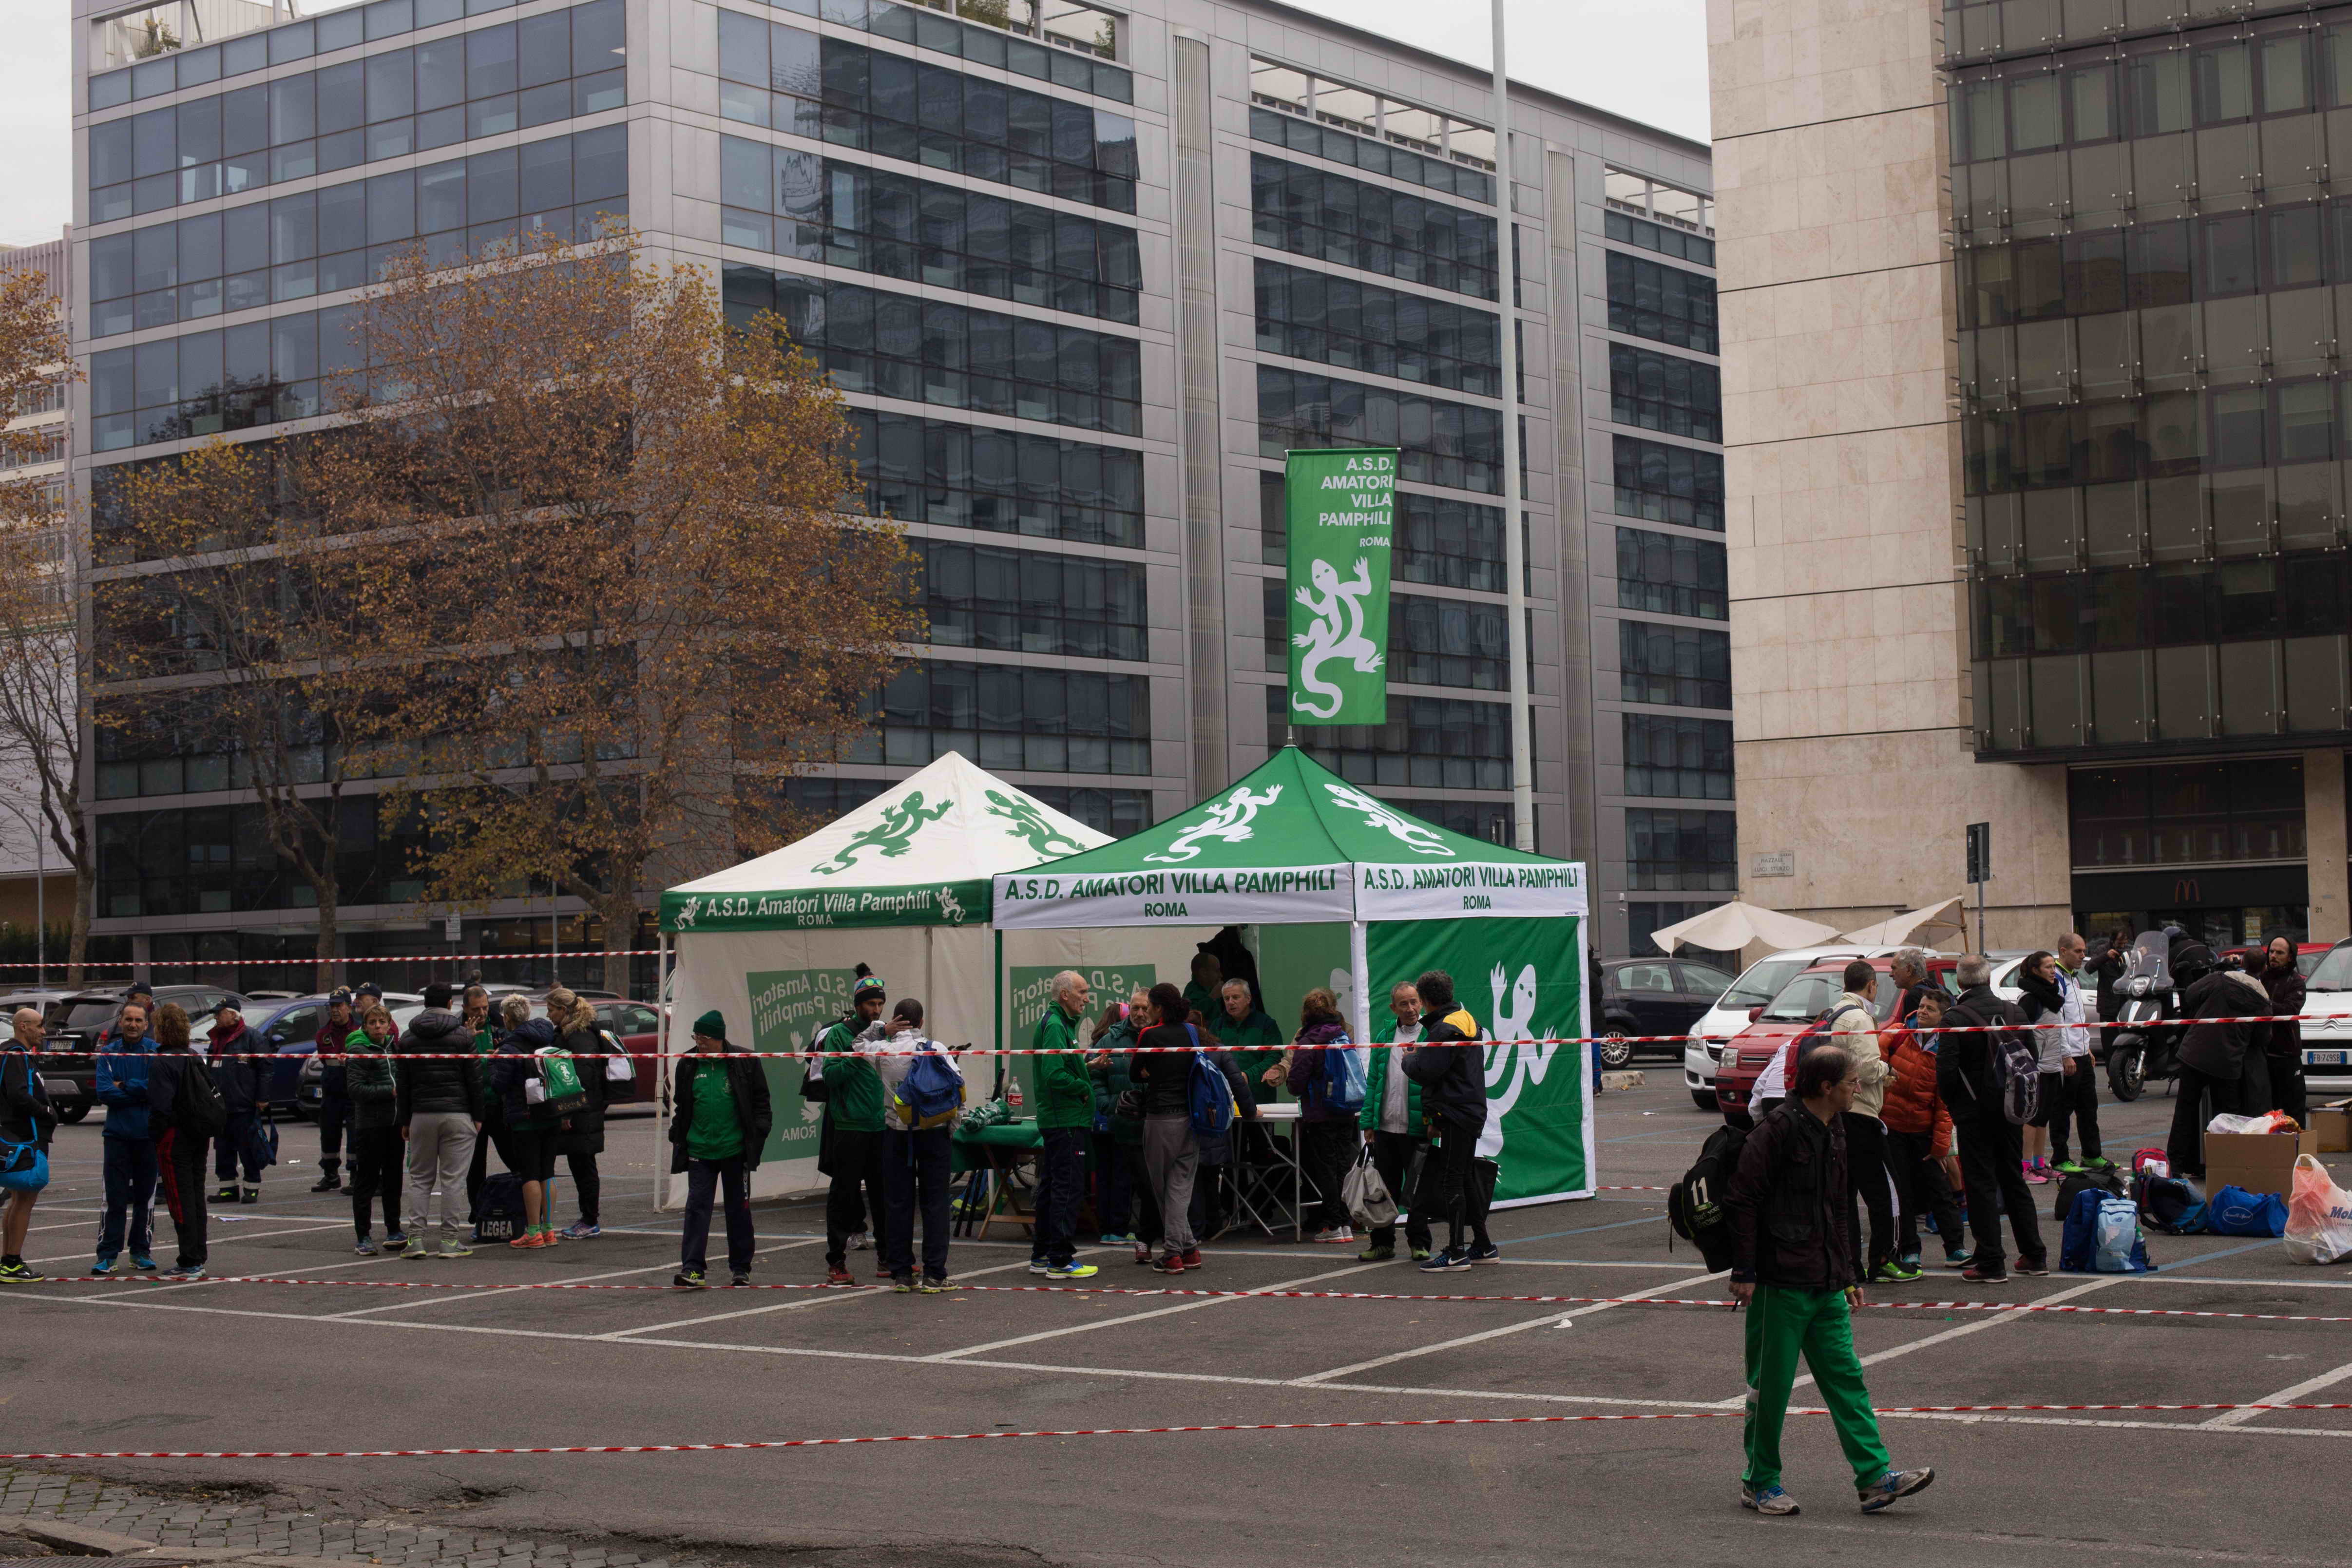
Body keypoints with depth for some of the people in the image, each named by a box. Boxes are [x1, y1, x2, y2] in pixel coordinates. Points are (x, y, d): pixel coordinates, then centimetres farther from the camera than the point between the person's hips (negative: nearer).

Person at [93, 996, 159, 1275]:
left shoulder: (156, 1052, 0)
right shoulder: (109, 1053, 3)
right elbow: (103, 1092, -8)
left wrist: (124, 1087, -11)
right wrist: (139, 1092, -12)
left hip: (148, 1135, 0)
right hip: (117, 1134, 0)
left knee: (146, 1196, 8)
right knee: (115, 1198, -2)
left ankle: (141, 1251, 17)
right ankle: (107, 1254, 1)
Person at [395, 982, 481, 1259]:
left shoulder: (408, 1038, 8)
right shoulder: (463, 1035, -2)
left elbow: (402, 1084, 9)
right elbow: (475, 1080, -2)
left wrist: (404, 1121, 13)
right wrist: (478, 1117, 5)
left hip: (421, 1116, 3)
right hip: (457, 1115, -3)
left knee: (420, 1179, 9)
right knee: (453, 1179, -1)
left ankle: (416, 1238, 0)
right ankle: (450, 1240, -2)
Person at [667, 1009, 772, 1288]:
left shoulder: (744, 1062, -4)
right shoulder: (688, 1064, 6)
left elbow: (761, 1100, 2)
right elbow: (680, 1105, 16)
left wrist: (758, 1134, -6)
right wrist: (678, 1137, 11)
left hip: (735, 1149, -2)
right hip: (699, 1150, 2)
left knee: (738, 1208, 8)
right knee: (697, 1206, -6)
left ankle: (740, 1267, 19)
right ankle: (692, 1268, -8)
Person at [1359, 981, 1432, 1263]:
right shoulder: (1384, 1040, 11)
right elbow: (1372, 1083, 12)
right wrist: (1368, 1122, 7)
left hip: (1417, 1130, -4)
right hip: (1385, 1128, 4)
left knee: (1416, 1190, 3)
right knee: (1384, 1187, 10)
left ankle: (1419, 1243, 13)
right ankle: (1382, 1242, 18)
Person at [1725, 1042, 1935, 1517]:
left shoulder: (1835, 1131, 14)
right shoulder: (1779, 1129, -12)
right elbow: (1743, 1201, -14)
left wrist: (1852, 1274, 23)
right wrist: (1744, 1272, -15)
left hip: (1826, 1286, 8)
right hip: (1779, 1284, -8)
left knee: (1845, 1376, 3)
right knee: (1771, 1385, 1)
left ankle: (1875, 1477, 2)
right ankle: (1759, 1481, 13)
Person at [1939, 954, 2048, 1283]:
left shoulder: (1955, 1019, -14)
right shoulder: (2013, 1013, 3)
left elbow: (1946, 1070, -17)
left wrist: (1954, 1106, -1)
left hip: (1974, 1113, -5)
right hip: (2009, 1109, 5)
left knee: (1981, 1185, -1)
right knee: (2014, 1181, 16)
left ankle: (1991, 1262, -3)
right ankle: (2034, 1255, 20)